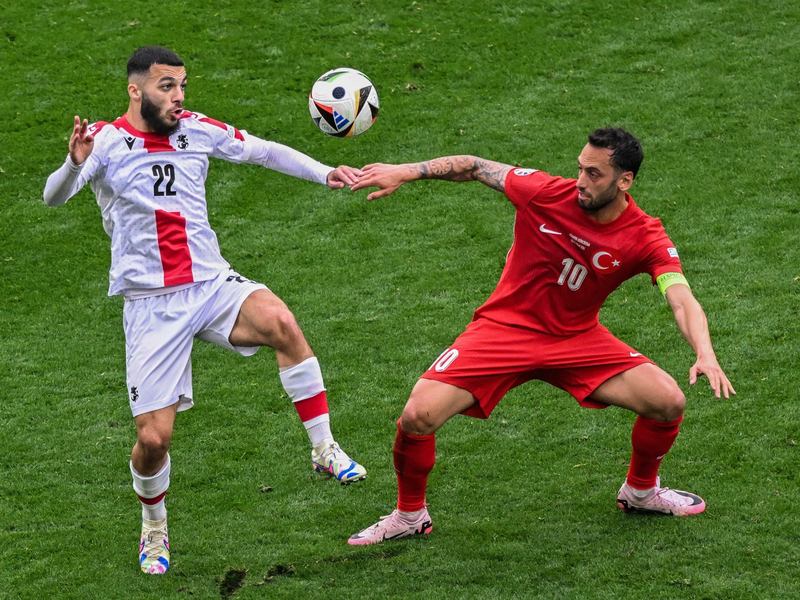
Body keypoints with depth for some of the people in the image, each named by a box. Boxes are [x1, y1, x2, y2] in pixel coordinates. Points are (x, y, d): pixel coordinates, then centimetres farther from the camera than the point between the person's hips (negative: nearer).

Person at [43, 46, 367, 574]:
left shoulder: (197, 130, 4)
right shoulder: (106, 141, -7)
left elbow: (264, 152, 15)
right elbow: (54, 197, -22)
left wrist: (324, 174, 2)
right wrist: (75, 164, -44)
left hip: (213, 286, 2)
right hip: (151, 307, -2)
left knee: (281, 322, -31)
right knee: (153, 437, -7)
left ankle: (325, 451, -19)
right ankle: (154, 527, 25)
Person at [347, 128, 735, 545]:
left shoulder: (646, 238, -15)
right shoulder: (545, 193, -16)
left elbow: (682, 299, -25)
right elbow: (475, 167, -4)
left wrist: (705, 354, -43)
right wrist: (405, 172, -11)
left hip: (577, 338, 1)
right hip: (505, 327, -1)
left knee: (668, 401, -15)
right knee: (418, 417, -20)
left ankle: (640, 491, 17)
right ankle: (410, 515, 9)